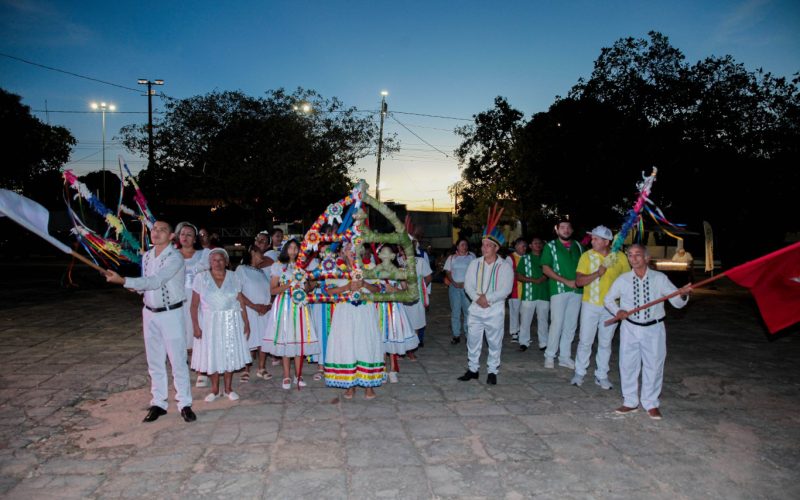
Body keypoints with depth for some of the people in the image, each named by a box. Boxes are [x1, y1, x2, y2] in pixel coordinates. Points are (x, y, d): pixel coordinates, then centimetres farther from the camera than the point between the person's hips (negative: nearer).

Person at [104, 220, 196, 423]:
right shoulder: (146, 256, 8)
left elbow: (155, 282, -26)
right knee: (154, 362, 11)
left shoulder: (174, 258, -15)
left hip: (171, 314, -7)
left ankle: (185, 404, 7)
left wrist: (123, 281, -29)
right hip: (150, 313, 7)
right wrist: (137, 288, -4)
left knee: (177, 361, -2)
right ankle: (158, 403, 20)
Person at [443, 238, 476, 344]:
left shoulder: (471, 256, 7)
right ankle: (456, 335, 8)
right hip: (454, 287, 1)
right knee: (455, 311, 3)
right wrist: (454, 283, -10)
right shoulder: (451, 258, 10)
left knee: (468, 311, -4)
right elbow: (448, 272, 6)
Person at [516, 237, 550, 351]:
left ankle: (544, 343, 12)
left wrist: (545, 277, -9)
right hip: (528, 294, -1)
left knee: (543, 319, 5)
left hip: (544, 294, 2)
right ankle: (524, 342, 8)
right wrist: (533, 280, -12)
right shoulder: (525, 258, 8)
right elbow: (518, 276, 2)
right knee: (525, 319, -1)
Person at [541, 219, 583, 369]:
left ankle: (565, 356, 16)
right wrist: (566, 281, -12)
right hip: (559, 289, -4)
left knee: (571, 325, 7)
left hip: (576, 290, 4)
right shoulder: (550, 246, 3)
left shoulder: (578, 246, 15)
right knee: (557, 324, -7)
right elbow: (546, 269, -5)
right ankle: (550, 356, 5)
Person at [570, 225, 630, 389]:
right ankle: (579, 373, 19)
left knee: (605, 343, 11)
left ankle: (601, 376, 22)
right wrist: (597, 273, -24)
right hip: (590, 304, -1)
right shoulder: (587, 256, -6)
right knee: (585, 341, 4)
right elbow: (578, 281, -11)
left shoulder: (620, 257, -3)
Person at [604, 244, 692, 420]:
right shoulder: (623, 280, -3)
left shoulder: (660, 278, -6)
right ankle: (630, 402, 26)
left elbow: (677, 303, -5)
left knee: (654, 366, 7)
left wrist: (683, 294, -27)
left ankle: (651, 404, 26)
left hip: (654, 329, -1)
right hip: (630, 328, 1)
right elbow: (609, 299, 10)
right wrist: (617, 311, -8)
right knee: (627, 365, 8)